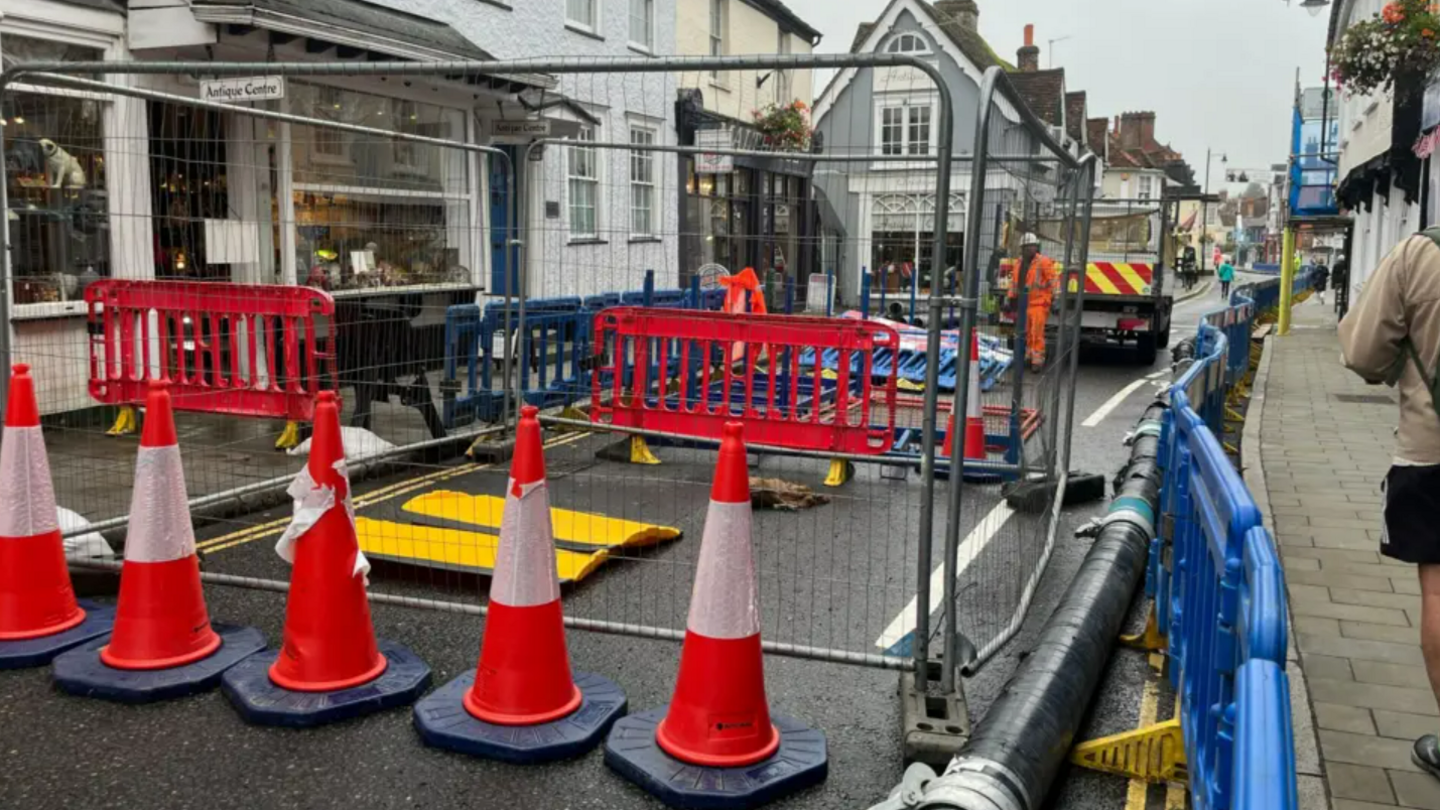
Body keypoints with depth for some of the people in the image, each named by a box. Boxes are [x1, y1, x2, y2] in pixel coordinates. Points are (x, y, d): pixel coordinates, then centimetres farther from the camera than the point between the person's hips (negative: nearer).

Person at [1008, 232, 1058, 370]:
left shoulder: (1044, 262, -7)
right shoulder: (1018, 264, 13)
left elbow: (1053, 281, -9)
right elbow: (1014, 282, 20)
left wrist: (1053, 299, -13)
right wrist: (1012, 298, 20)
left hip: (1039, 303, -6)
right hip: (1023, 303, 6)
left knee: (1037, 333, -9)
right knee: (1026, 333, 11)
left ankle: (1037, 360, -6)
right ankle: (1027, 356, 22)